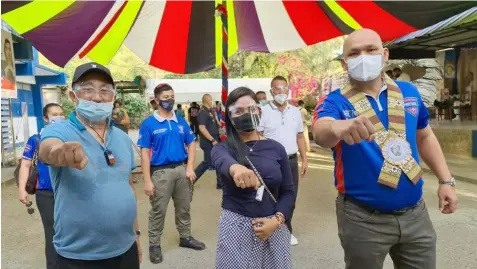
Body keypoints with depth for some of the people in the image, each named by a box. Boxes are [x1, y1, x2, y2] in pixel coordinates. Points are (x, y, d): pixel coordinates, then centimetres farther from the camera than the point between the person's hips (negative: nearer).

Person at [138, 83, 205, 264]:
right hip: (161, 172, -4)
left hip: (182, 169, 4)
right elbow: (144, 153, -8)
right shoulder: (148, 124, -7)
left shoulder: (181, 122, 5)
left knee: (184, 207, 17)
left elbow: (191, 144, 10)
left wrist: (189, 168, -2)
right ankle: (154, 244, 22)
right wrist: (147, 181, -12)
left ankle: (185, 237, 34)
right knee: (158, 211, 6)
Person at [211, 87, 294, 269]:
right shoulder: (223, 148, -5)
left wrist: (277, 220, -14)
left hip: (272, 227, 2)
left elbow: (288, 191, 4)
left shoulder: (276, 148, 0)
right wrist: (235, 167, -53)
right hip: (236, 227, -1)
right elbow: (221, 160, -30)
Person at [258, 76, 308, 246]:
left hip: (292, 160, 5)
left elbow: (300, 137, 13)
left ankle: (286, 231, 32)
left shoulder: (295, 112, 8)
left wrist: (304, 159, 10)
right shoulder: (263, 111, -7)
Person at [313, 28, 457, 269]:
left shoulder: (409, 92, 2)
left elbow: (425, 137, 15)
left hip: (414, 213, 4)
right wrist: (338, 128, -57)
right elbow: (321, 132, -35)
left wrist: (446, 180, 10)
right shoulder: (335, 102, -12)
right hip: (363, 217, -4)